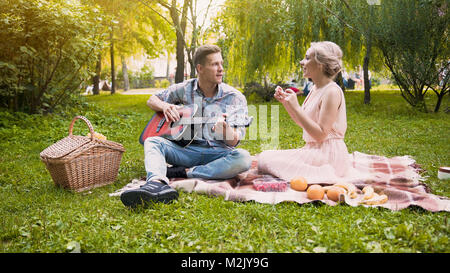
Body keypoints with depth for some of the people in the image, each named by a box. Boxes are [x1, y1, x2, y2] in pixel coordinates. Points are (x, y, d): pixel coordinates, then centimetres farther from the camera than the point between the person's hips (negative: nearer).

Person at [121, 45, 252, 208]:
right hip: (187, 149, 2)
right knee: (152, 141, -19)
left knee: (243, 158, -32)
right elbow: (152, 100, 19)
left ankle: (185, 172, -26)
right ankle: (157, 183, -50)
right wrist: (165, 106, -5)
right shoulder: (184, 89, 6)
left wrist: (225, 130, -34)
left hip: (218, 154, -2)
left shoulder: (235, 98, -3)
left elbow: (233, 142, -9)